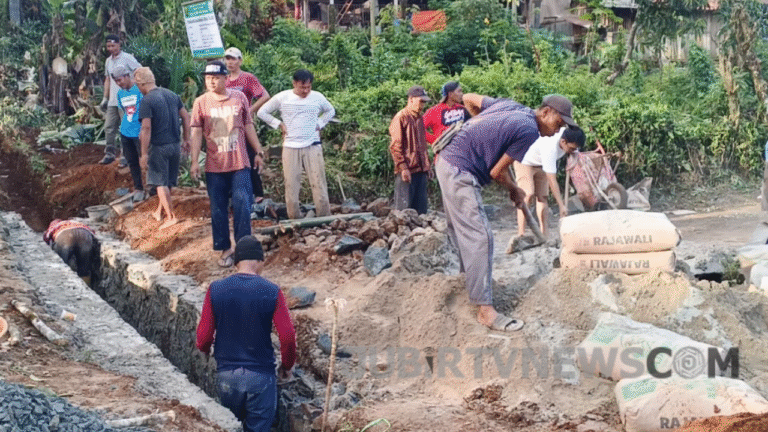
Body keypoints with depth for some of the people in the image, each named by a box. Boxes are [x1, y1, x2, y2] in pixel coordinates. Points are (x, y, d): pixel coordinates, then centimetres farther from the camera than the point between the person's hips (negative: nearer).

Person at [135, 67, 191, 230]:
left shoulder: (147, 101, -14)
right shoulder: (172, 95, 7)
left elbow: (146, 128, -19)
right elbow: (186, 116, 11)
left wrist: (144, 154, -16)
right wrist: (186, 139, 18)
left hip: (159, 147, -7)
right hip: (175, 145, 7)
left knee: (161, 183, 3)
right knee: (167, 182, 18)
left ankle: (171, 216, 0)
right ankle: (159, 212, 30)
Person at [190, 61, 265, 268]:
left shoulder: (239, 98, 3)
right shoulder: (201, 102, 0)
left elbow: (248, 126, 11)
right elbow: (196, 133, -2)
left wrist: (258, 152, 11)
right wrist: (194, 161, -9)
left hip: (240, 164, 0)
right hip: (214, 166, 0)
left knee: (242, 206, -5)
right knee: (218, 210, 6)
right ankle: (225, 248, 18)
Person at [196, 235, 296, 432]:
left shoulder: (216, 290, -5)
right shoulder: (272, 292, -9)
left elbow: (203, 338, -4)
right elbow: (288, 337, -12)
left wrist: (205, 348, 20)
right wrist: (286, 366, 6)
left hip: (226, 374, 2)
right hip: (260, 375, -2)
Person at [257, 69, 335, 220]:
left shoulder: (318, 97, 5)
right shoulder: (282, 97, 1)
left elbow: (330, 111, 24)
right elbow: (262, 112, 9)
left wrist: (319, 124, 9)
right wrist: (279, 124, 2)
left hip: (313, 146, 0)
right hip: (290, 147, 0)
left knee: (319, 183, -7)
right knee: (291, 185, -2)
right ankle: (294, 221, 5)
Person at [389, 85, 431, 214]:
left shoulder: (419, 118, 18)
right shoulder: (401, 118, -8)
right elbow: (395, 146, -11)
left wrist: (427, 164, 19)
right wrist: (403, 168, -16)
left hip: (420, 170, 8)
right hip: (407, 170, -8)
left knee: (421, 207, 8)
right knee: (405, 207, -7)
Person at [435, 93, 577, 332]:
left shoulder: (509, 106, 11)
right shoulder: (529, 131, -13)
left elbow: (468, 99, 22)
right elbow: (497, 172, -10)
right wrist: (515, 191, 9)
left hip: (446, 161, 10)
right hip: (460, 172, -10)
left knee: (460, 229, 23)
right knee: (480, 237, -10)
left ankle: (470, 278, 40)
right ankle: (485, 309, -11)